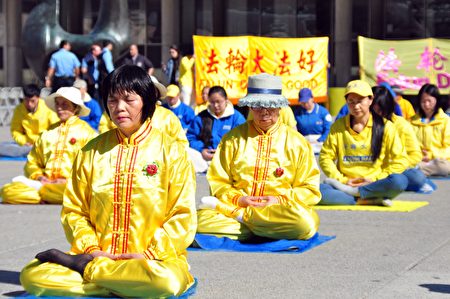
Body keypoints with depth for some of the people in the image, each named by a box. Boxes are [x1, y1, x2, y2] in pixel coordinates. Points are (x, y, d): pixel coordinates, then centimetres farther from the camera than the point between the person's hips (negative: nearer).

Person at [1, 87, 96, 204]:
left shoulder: (86, 131, 10)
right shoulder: (48, 132, 24)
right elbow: (33, 161, 22)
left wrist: (69, 181, -13)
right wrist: (38, 176, -1)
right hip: (45, 182, 4)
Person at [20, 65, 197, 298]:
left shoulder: (170, 151, 2)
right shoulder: (91, 152, 10)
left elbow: (183, 217, -3)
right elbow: (74, 210, 8)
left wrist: (148, 255, -14)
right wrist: (91, 249, -9)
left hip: (153, 260, -2)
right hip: (99, 256, 2)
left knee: (165, 280, -40)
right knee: (32, 275, -22)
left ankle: (84, 266, -15)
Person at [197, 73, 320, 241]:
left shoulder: (296, 142, 9)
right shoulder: (233, 138, 11)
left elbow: (310, 190, 7)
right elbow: (218, 182, 8)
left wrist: (280, 200, -9)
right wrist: (238, 199, -11)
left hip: (280, 211, 0)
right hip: (237, 205, 0)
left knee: (305, 223, -37)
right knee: (201, 220, -31)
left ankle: (238, 215, -19)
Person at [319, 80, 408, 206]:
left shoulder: (385, 126, 2)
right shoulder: (338, 126, 7)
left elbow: (400, 160, -1)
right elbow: (325, 157, 4)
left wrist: (375, 179, -9)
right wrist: (342, 180, -9)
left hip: (375, 185, -1)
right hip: (345, 184, 1)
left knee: (400, 181, -34)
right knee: (319, 190, -31)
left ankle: (351, 192, -23)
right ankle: (371, 200, -29)